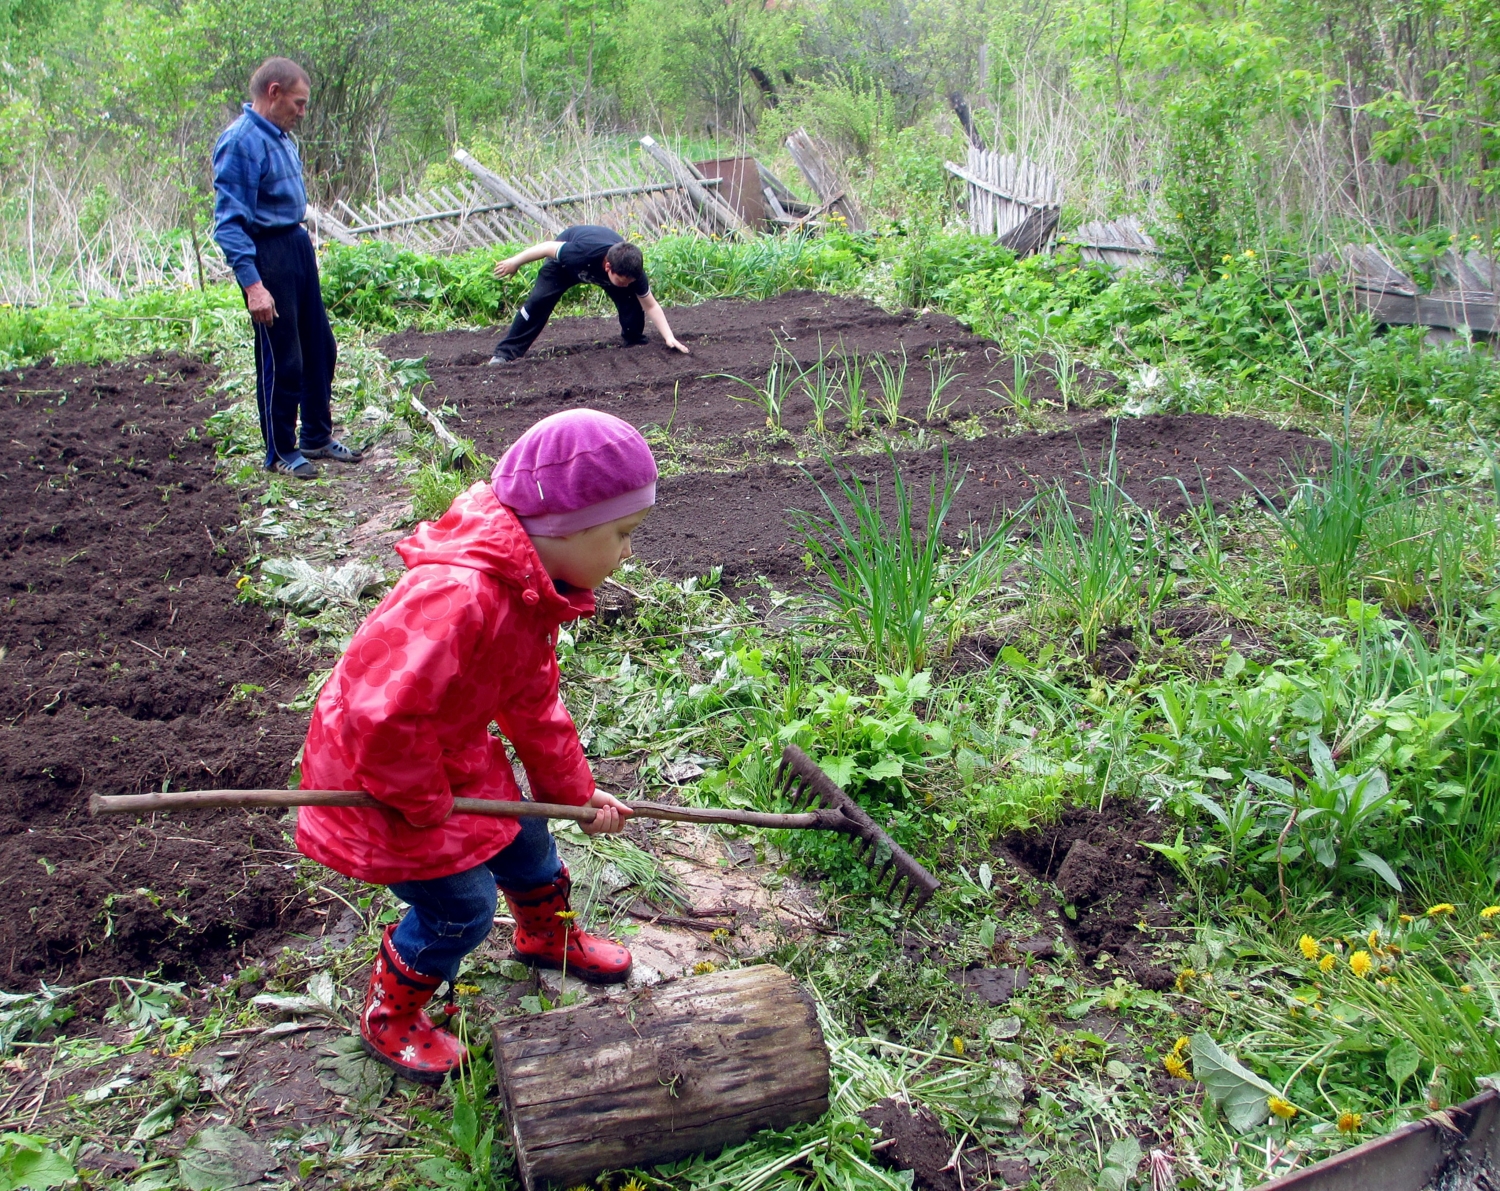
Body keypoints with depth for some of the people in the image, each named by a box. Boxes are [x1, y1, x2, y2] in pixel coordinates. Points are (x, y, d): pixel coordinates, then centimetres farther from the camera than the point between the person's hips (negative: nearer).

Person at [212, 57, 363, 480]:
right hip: (267, 253, -9)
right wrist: (252, 284, -27)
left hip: (298, 244, 9)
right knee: (282, 360, 0)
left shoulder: (280, 136, 9)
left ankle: (317, 437, 30)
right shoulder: (241, 142, -18)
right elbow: (229, 222, -22)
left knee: (319, 347, 16)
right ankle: (281, 452, 15)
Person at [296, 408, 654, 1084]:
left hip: (450, 754, 9)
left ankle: (548, 936, 54)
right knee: (461, 906, -2)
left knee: (524, 839, 22)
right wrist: (425, 803, -23)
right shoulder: (460, 597, -39)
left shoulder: (532, 590, -4)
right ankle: (388, 1018, 25)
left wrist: (574, 791, 11)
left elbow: (533, 704, 9)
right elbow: (384, 717, -39)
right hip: (381, 774, -9)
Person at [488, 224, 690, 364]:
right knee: (538, 301, -14)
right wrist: (515, 262, -15)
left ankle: (634, 342, 6)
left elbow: (651, 305, -23)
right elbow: (548, 247, -29)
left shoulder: (632, 270, -34)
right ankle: (505, 352, -6)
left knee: (632, 303, -20)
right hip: (567, 264, -2)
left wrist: (669, 337, -34)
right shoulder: (582, 252, -47)